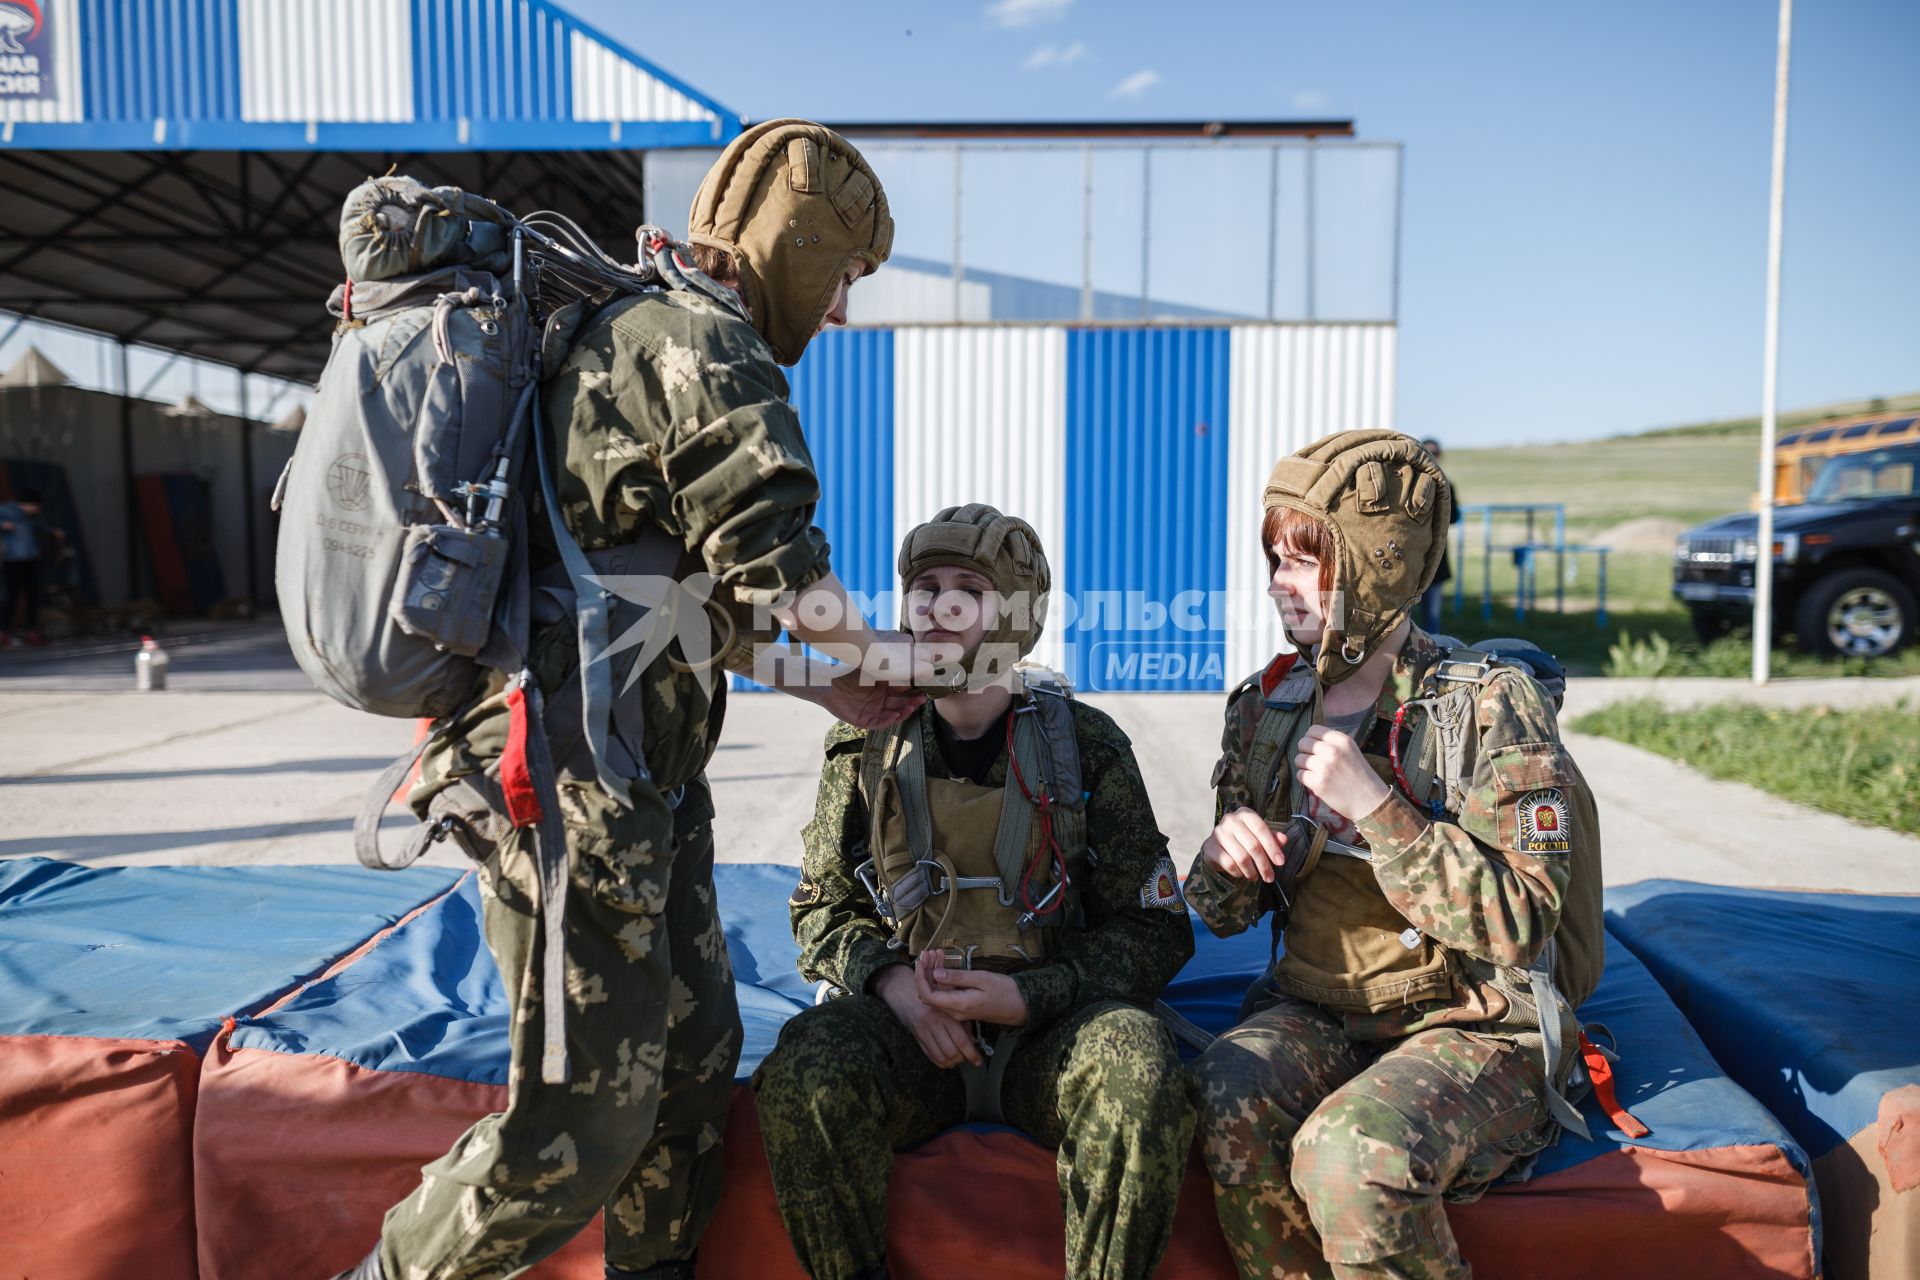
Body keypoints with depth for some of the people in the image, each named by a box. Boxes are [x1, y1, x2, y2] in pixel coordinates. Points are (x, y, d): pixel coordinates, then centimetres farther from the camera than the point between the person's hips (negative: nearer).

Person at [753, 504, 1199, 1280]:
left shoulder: (1086, 744, 0)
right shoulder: (865, 742, 5)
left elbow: (1153, 929, 3)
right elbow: (821, 907, 13)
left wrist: (1024, 996, -12)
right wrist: (891, 980, -9)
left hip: (1049, 1021, 0)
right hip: (906, 1019, 1)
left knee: (1143, 1078, -32)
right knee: (801, 1078, -30)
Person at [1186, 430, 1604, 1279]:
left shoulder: (1490, 707, -10)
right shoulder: (1266, 708, 5)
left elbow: (1519, 923, -18)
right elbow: (1223, 916, 10)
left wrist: (1373, 806, -25)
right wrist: (1226, 857, -14)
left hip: (1472, 1029, -4)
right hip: (1315, 1013, 4)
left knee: (1351, 1154, -32)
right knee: (1224, 1105, -27)